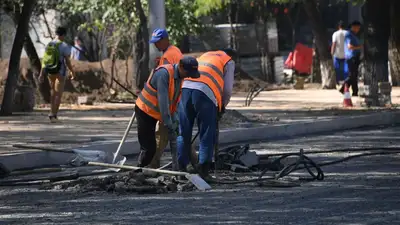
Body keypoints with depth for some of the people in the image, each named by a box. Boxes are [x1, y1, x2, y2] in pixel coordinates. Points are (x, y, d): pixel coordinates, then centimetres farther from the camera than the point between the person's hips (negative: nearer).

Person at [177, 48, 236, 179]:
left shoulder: (205, 55, 35)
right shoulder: (229, 62, 18)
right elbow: (227, 89, 10)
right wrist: (222, 106, 28)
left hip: (185, 87, 5)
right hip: (205, 92, -5)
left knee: (184, 132, 11)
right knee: (207, 134, 2)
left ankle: (183, 165, 13)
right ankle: (203, 166, -4)